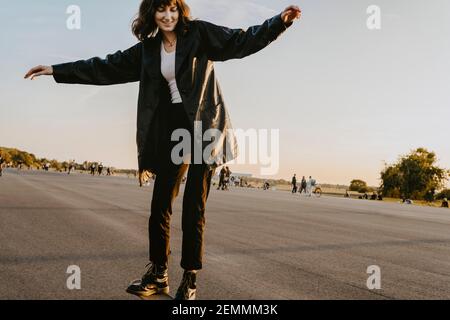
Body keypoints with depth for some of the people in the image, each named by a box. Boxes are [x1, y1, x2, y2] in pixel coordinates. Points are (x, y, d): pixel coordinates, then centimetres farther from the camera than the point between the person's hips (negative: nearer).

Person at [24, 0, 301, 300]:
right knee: (161, 202, 2)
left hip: (204, 125, -4)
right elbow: (107, 67, 15)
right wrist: (58, 70, 15)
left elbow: (241, 41, -3)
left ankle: (190, 279, 6)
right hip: (172, 128, 4)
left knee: (194, 205, -3)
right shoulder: (148, 49, 12)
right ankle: (158, 274, 14)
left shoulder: (199, 33, 2)